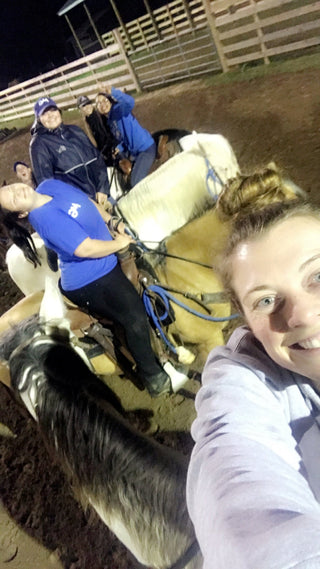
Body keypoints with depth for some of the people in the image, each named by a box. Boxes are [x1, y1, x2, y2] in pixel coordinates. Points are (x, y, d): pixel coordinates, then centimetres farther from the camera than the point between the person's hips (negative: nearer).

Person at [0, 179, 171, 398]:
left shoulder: (50, 185, -2)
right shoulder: (47, 218, -30)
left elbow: (88, 202, 11)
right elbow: (86, 249, -33)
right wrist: (120, 243, -16)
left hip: (105, 265, 9)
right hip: (90, 284, -9)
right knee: (136, 318, -6)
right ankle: (153, 376, 15)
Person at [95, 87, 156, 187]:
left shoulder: (118, 109, -13)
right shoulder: (108, 122, 12)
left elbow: (129, 102, -37)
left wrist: (113, 92, -54)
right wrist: (119, 148, -2)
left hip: (146, 148, -9)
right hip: (132, 151, 9)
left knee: (136, 182, -18)